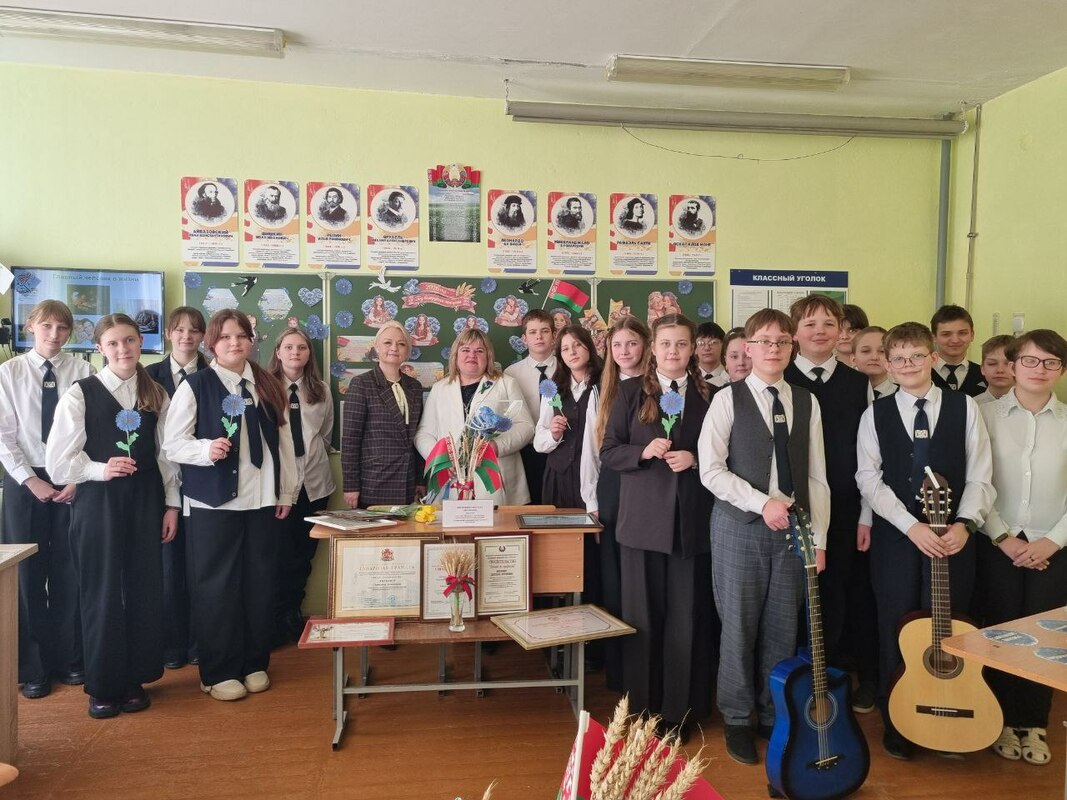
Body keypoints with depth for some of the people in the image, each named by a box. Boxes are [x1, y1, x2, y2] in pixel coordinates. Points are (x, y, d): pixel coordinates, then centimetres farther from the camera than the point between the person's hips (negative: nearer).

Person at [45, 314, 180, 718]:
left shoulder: (156, 394, 6)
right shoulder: (81, 393, -4)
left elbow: (166, 452, 8)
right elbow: (58, 459, -5)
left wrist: (171, 503, 5)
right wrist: (100, 470, -20)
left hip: (145, 500, 3)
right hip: (98, 501, -3)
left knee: (144, 590, 7)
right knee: (102, 592, 5)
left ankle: (134, 678, 23)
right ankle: (102, 685, 21)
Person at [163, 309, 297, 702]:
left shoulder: (269, 386, 9)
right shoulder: (195, 385, -2)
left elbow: (283, 442, 11)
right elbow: (173, 443, -5)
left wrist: (287, 492, 8)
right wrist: (206, 449, -24)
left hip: (262, 501, 4)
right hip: (213, 503, -3)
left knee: (260, 584, 8)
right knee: (216, 586, 2)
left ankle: (255, 663, 23)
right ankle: (218, 672, 16)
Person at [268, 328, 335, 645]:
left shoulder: (321, 391, 8)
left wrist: (315, 459, 14)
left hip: (314, 480, 4)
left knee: (305, 551, 11)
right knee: (282, 553, 1)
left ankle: (293, 615, 26)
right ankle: (280, 620, 16)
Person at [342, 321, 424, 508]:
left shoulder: (414, 387, 11)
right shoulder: (361, 385, -5)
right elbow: (350, 438, -8)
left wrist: (420, 481, 12)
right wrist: (351, 486, -11)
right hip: (373, 484, -5)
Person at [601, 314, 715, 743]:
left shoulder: (709, 396, 5)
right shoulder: (631, 392, 5)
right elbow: (608, 453, 2)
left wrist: (694, 459, -11)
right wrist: (645, 452, -14)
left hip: (692, 521, 0)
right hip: (643, 519, 0)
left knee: (687, 618, 5)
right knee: (643, 616, 8)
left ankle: (681, 710, 21)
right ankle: (642, 708, 24)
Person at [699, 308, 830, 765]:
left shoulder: (807, 403, 8)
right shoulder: (728, 399, -3)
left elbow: (816, 476, 8)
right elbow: (710, 469, -9)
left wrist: (819, 537, 4)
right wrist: (763, 503, -16)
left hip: (792, 528, 3)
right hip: (740, 526, -3)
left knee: (783, 629, 11)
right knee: (739, 626, 5)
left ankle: (773, 716, 29)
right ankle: (737, 719, 23)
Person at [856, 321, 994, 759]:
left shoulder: (964, 407, 3)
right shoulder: (875, 414, 2)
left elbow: (979, 477, 0)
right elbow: (869, 479, -5)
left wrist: (964, 524, -15)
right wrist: (912, 526, -14)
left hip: (954, 537, 0)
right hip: (894, 538, 0)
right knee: (896, 634, 8)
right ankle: (896, 727, 24)